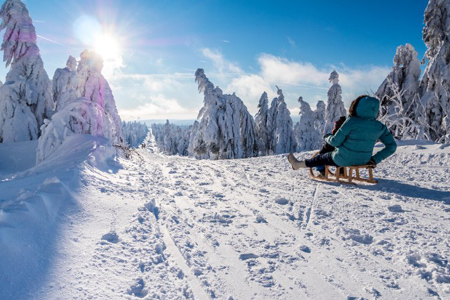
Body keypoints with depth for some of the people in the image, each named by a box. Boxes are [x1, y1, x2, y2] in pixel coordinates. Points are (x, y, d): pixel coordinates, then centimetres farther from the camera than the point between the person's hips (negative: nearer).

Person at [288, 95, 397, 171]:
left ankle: (298, 164, 42)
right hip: (363, 161, 5)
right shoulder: (380, 127, -5)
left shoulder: (351, 122, -20)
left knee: (321, 158, 22)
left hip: (344, 160, -5)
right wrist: (375, 159, 1)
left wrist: (327, 138, 6)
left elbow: (335, 142, -16)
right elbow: (392, 146, -1)